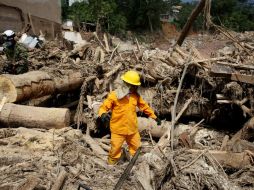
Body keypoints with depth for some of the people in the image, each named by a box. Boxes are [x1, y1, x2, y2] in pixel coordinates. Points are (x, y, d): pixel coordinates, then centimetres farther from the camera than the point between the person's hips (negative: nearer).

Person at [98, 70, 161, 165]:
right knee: (115, 150, 3)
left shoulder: (136, 95, 2)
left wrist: (154, 117, 17)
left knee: (136, 149, 19)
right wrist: (103, 114, -35)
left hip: (132, 129, 5)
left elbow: (144, 106, 14)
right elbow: (104, 107, -12)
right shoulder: (114, 95, -14)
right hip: (118, 130, -5)